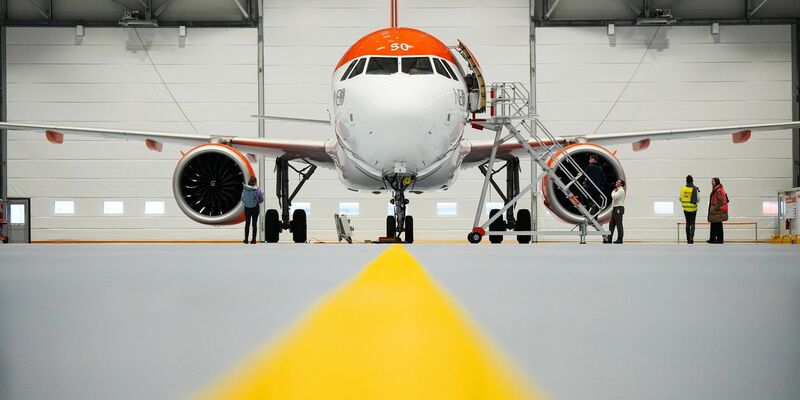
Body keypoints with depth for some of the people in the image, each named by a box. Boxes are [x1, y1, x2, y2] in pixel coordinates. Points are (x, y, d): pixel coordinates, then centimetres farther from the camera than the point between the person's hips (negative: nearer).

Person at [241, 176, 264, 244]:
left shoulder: (245, 189, -8)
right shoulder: (257, 189, -13)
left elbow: (242, 198, 1)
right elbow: (261, 200, -7)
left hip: (247, 208, 2)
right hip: (255, 208, -2)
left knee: (247, 223, 13)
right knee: (254, 224, 7)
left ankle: (246, 239, 14)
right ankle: (253, 239, 6)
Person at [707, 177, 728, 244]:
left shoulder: (719, 190, -17)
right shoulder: (715, 190, 16)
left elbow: (720, 201, -21)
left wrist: (716, 208, -19)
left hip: (718, 212, -10)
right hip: (714, 212, 10)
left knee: (718, 225, -4)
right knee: (713, 225, 14)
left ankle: (720, 239, 2)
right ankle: (712, 239, 20)